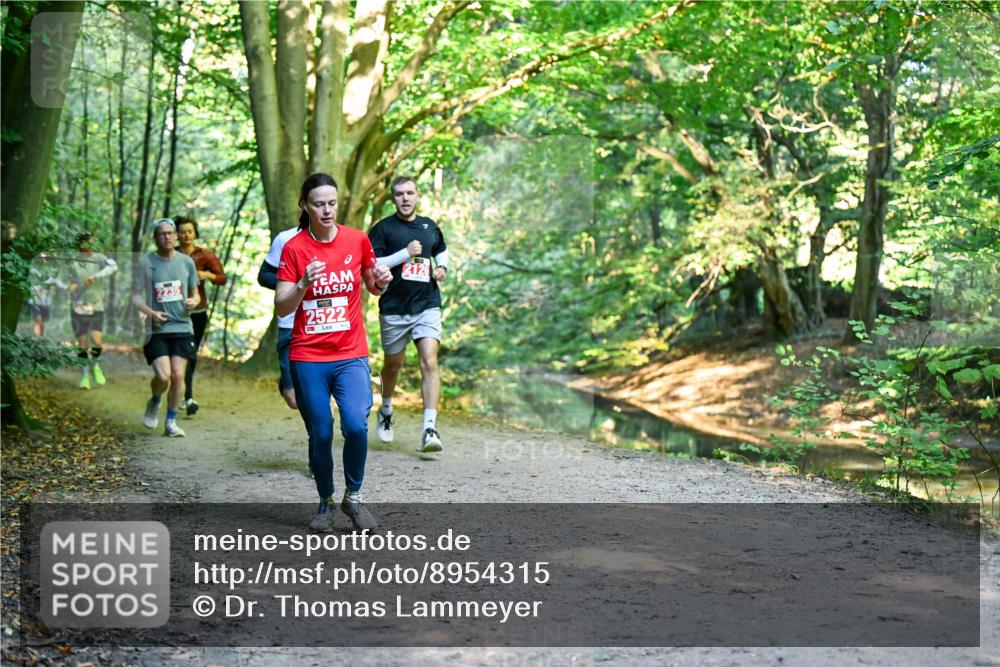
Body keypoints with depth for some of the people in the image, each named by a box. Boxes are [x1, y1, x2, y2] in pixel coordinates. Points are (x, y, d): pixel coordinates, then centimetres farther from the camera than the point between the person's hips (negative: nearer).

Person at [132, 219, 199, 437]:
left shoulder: (186, 262, 6)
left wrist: (193, 301, -7)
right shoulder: (146, 262, -2)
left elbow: (195, 293, 16)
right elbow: (136, 296, 2)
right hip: (157, 329, -2)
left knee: (178, 375, -5)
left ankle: (170, 422, 11)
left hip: (182, 328, 2)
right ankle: (154, 402, 21)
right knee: (163, 376, -13)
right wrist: (150, 312, -15)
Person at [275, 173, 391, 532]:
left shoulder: (357, 240, 2)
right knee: (320, 435, 2)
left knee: (356, 426, -18)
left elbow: (373, 287, 18)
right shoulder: (293, 248, -3)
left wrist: (381, 280, -6)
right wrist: (304, 284, -25)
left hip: (351, 356, 1)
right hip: (307, 358, 0)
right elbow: (281, 308, -6)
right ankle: (325, 502, 24)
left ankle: (353, 496, 4)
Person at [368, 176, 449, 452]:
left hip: (427, 307, 2)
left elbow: (441, 251, 30)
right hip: (393, 308, -2)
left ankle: (430, 429, -16)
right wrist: (405, 254, -17)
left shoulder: (430, 226, 10)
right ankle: (386, 411, 42)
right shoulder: (383, 228, -3)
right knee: (393, 365, 14)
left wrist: (442, 268, 8)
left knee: (429, 364, -13)